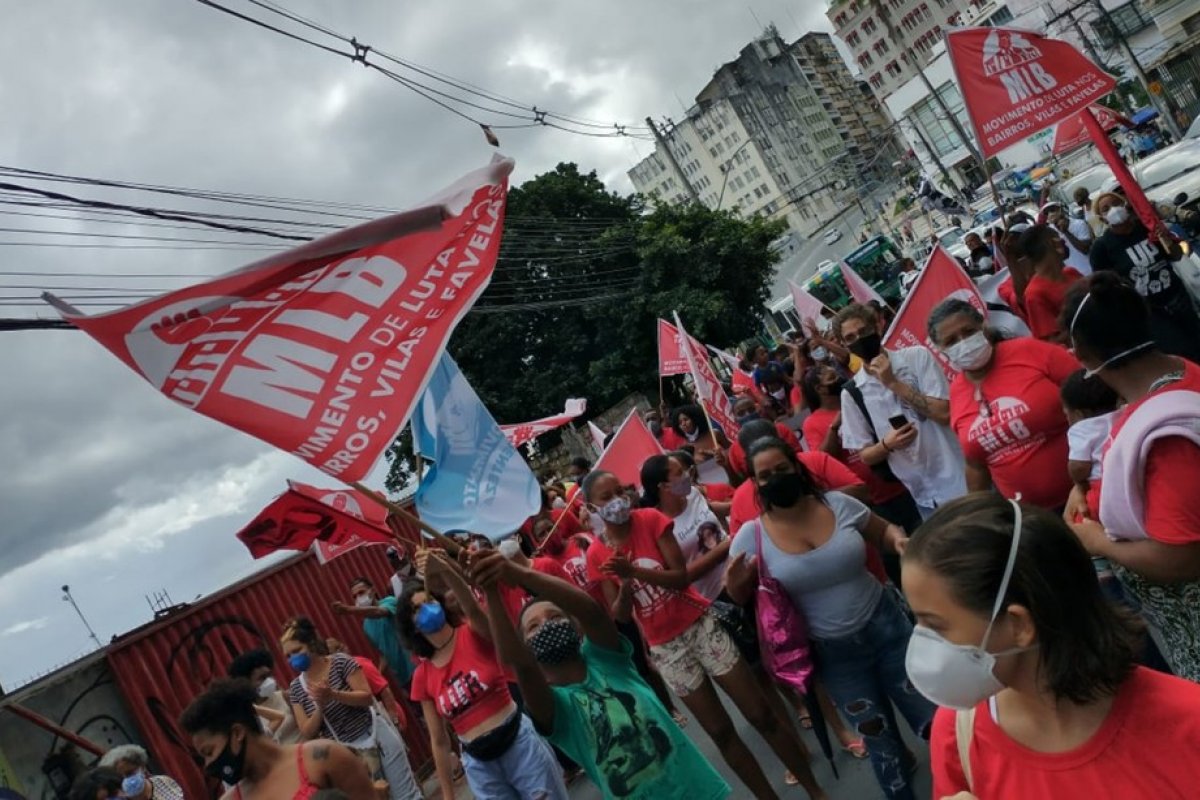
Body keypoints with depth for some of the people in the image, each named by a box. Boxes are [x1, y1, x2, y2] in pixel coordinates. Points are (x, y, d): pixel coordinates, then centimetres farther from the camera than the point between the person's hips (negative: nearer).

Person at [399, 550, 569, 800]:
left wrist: (445, 571, -50)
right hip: (479, 764, 3)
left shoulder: (474, 635, -7)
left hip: (521, 742, -2)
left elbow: (473, 609, -33)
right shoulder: (422, 677, 1)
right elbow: (439, 741, 7)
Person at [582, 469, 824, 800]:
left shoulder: (650, 518, -9)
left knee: (761, 714, 4)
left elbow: (681, 577, -14)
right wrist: (625, 585, -23)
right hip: (666, 646, 1)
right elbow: (619, 615, -3)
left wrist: (632, 570, -26)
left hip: (701, 624, -1)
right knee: (721, 732, 10)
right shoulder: (597, 555, -5)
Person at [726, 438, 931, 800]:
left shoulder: (838, 503, -11)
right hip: (833, 653, -1)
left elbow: (883, 530, 5)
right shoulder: (752, 535, -15)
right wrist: (734, 582, -27)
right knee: (879, 738, 16)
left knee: (934, 721, 15)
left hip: (885, 626, 1)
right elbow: (740, 597, -4)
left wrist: (899, 539, -19)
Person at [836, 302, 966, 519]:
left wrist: (893, 383, -16)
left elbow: (944, 413, -14)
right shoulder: (852, 393, -1)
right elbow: (865, 456, 3)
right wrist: (887, 444, -18)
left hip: (962, 481, -2)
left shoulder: (916, 357, -5)